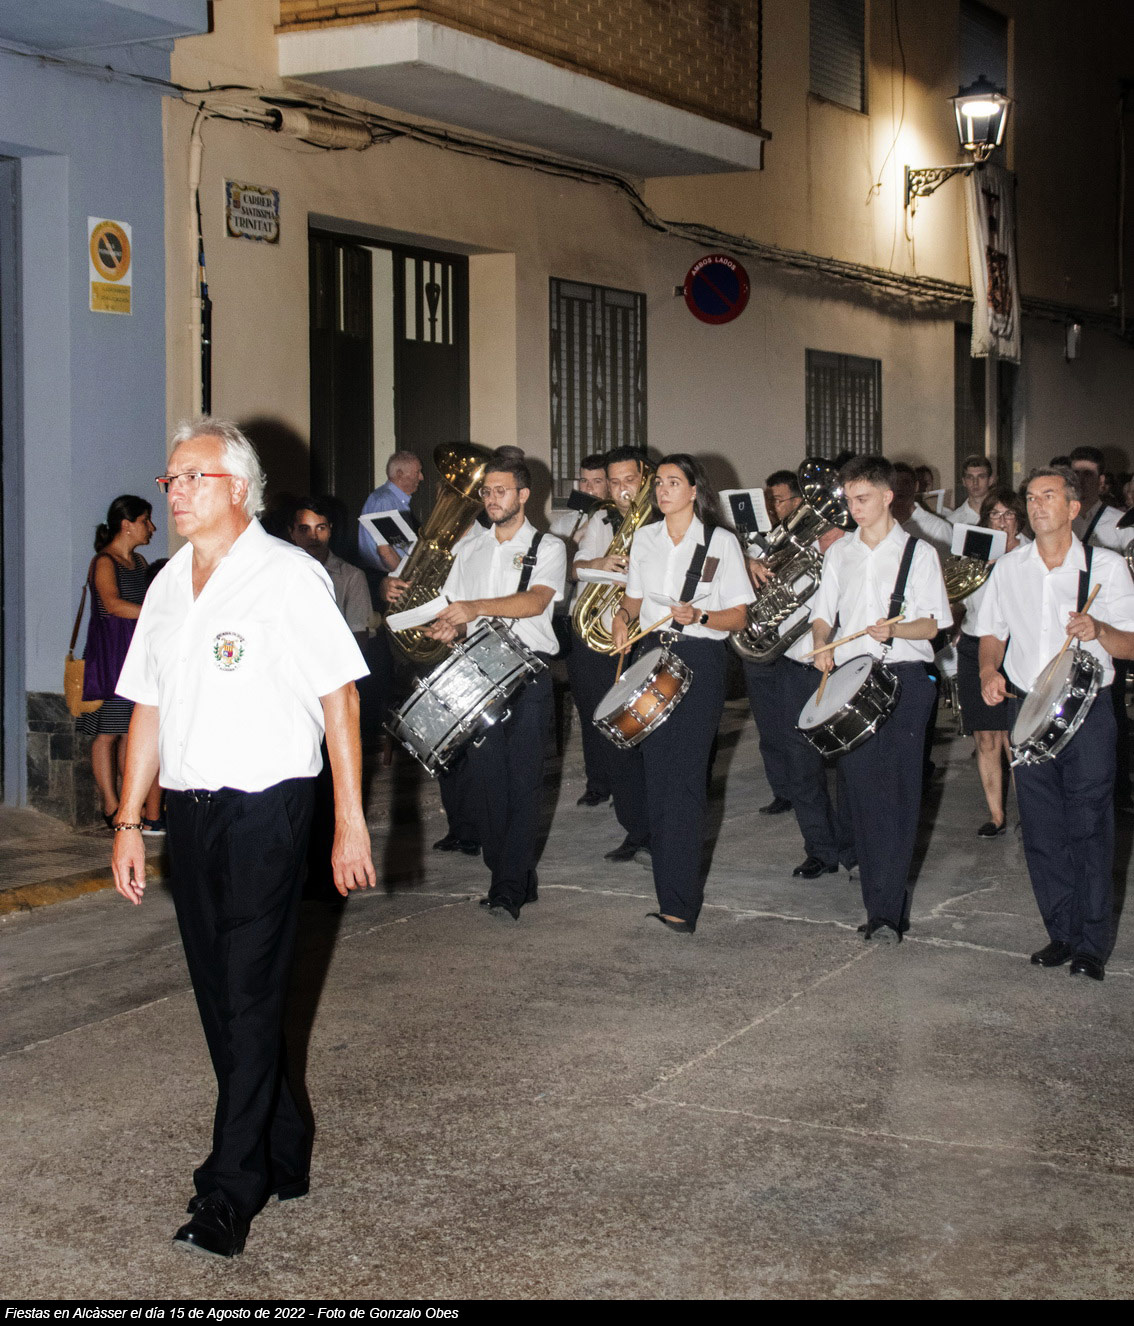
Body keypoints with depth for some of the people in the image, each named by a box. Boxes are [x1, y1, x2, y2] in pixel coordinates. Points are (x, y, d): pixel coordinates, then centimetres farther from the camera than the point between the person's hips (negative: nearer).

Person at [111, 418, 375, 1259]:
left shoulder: (288, 576, -7)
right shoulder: (169, 585, 13)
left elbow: (339, 699, -8)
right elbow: (148, 709, 16)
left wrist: (351, 824, -11)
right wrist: (128, 821, 11)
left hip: (266, 809, -7)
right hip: (190, 811, 7)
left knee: (249, 996, -5)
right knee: (219, 996, 11)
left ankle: (230, 1195, 2)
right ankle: (283, 1158, 26)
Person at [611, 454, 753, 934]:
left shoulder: (721, 542, -1)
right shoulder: (644, 538, 11)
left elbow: (738, 616, -1)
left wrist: (698, 616, -19)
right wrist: (623, 616, -1)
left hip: (699, 661, -5)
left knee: (685, 777, -10)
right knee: (656, 771, 2)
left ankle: (679, 902, -11)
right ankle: (667, 864, 14)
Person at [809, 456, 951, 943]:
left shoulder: (918, 552, 2)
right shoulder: (839, 553, 14)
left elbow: (933, 623, -2)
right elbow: (822, 612, 16)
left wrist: (896, 628, -21)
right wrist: (823, 644, -5)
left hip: (903, 678, -4)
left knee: (898, 790, -8)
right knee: (862, 789, 2)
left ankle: (887, 911, -10)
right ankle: (880, 901, 9)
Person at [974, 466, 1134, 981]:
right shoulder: (1008, 568, 9)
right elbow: (992, 632, 17)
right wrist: (990, 670, -4)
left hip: (1088, 712, -3)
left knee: (1090, 829, -3)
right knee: (1042, 831, 6)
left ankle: (1092, 943, 6)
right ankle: (1061, 933, 18)